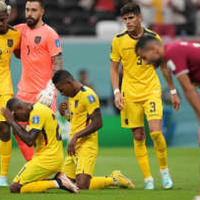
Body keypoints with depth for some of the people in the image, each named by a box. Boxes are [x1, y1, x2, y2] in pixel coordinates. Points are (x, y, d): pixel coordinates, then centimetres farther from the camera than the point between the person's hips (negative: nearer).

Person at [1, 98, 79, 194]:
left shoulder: (36, 112, -15)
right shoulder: (39, 107, 16)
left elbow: (30, 141, -22)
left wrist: (12, 122, -15)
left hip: (46, 160, -10)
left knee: (15, 188, -11)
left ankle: (57, 183, -16)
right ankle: (59, 179, 2)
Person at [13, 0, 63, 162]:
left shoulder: (49, 34, -7)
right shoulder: (22, 30, 11)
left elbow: (58, 63, -11)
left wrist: (50, 88, -21)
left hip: (43, 93, -6)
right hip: (24, 91, 6)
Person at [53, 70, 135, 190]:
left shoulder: (87, 95, -14)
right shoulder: (72, 96, 16)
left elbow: (97, 123, -20)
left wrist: (76, 136, -22)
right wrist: (64, 114, 7)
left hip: (86, 145, -10)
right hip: (74, 146, 10)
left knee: (82, 186, -22)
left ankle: (114, 180, 3)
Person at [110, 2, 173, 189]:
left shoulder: (153, 37, -1)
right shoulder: (118, 40, -2)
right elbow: (114, 68, 7)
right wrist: (116, 92, -5)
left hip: (151, 91, -1)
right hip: (130, 95, 1)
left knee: (155, 132, -15)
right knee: (138, 137, 0)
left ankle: (164, 171, 7)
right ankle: (148, 179, 8)